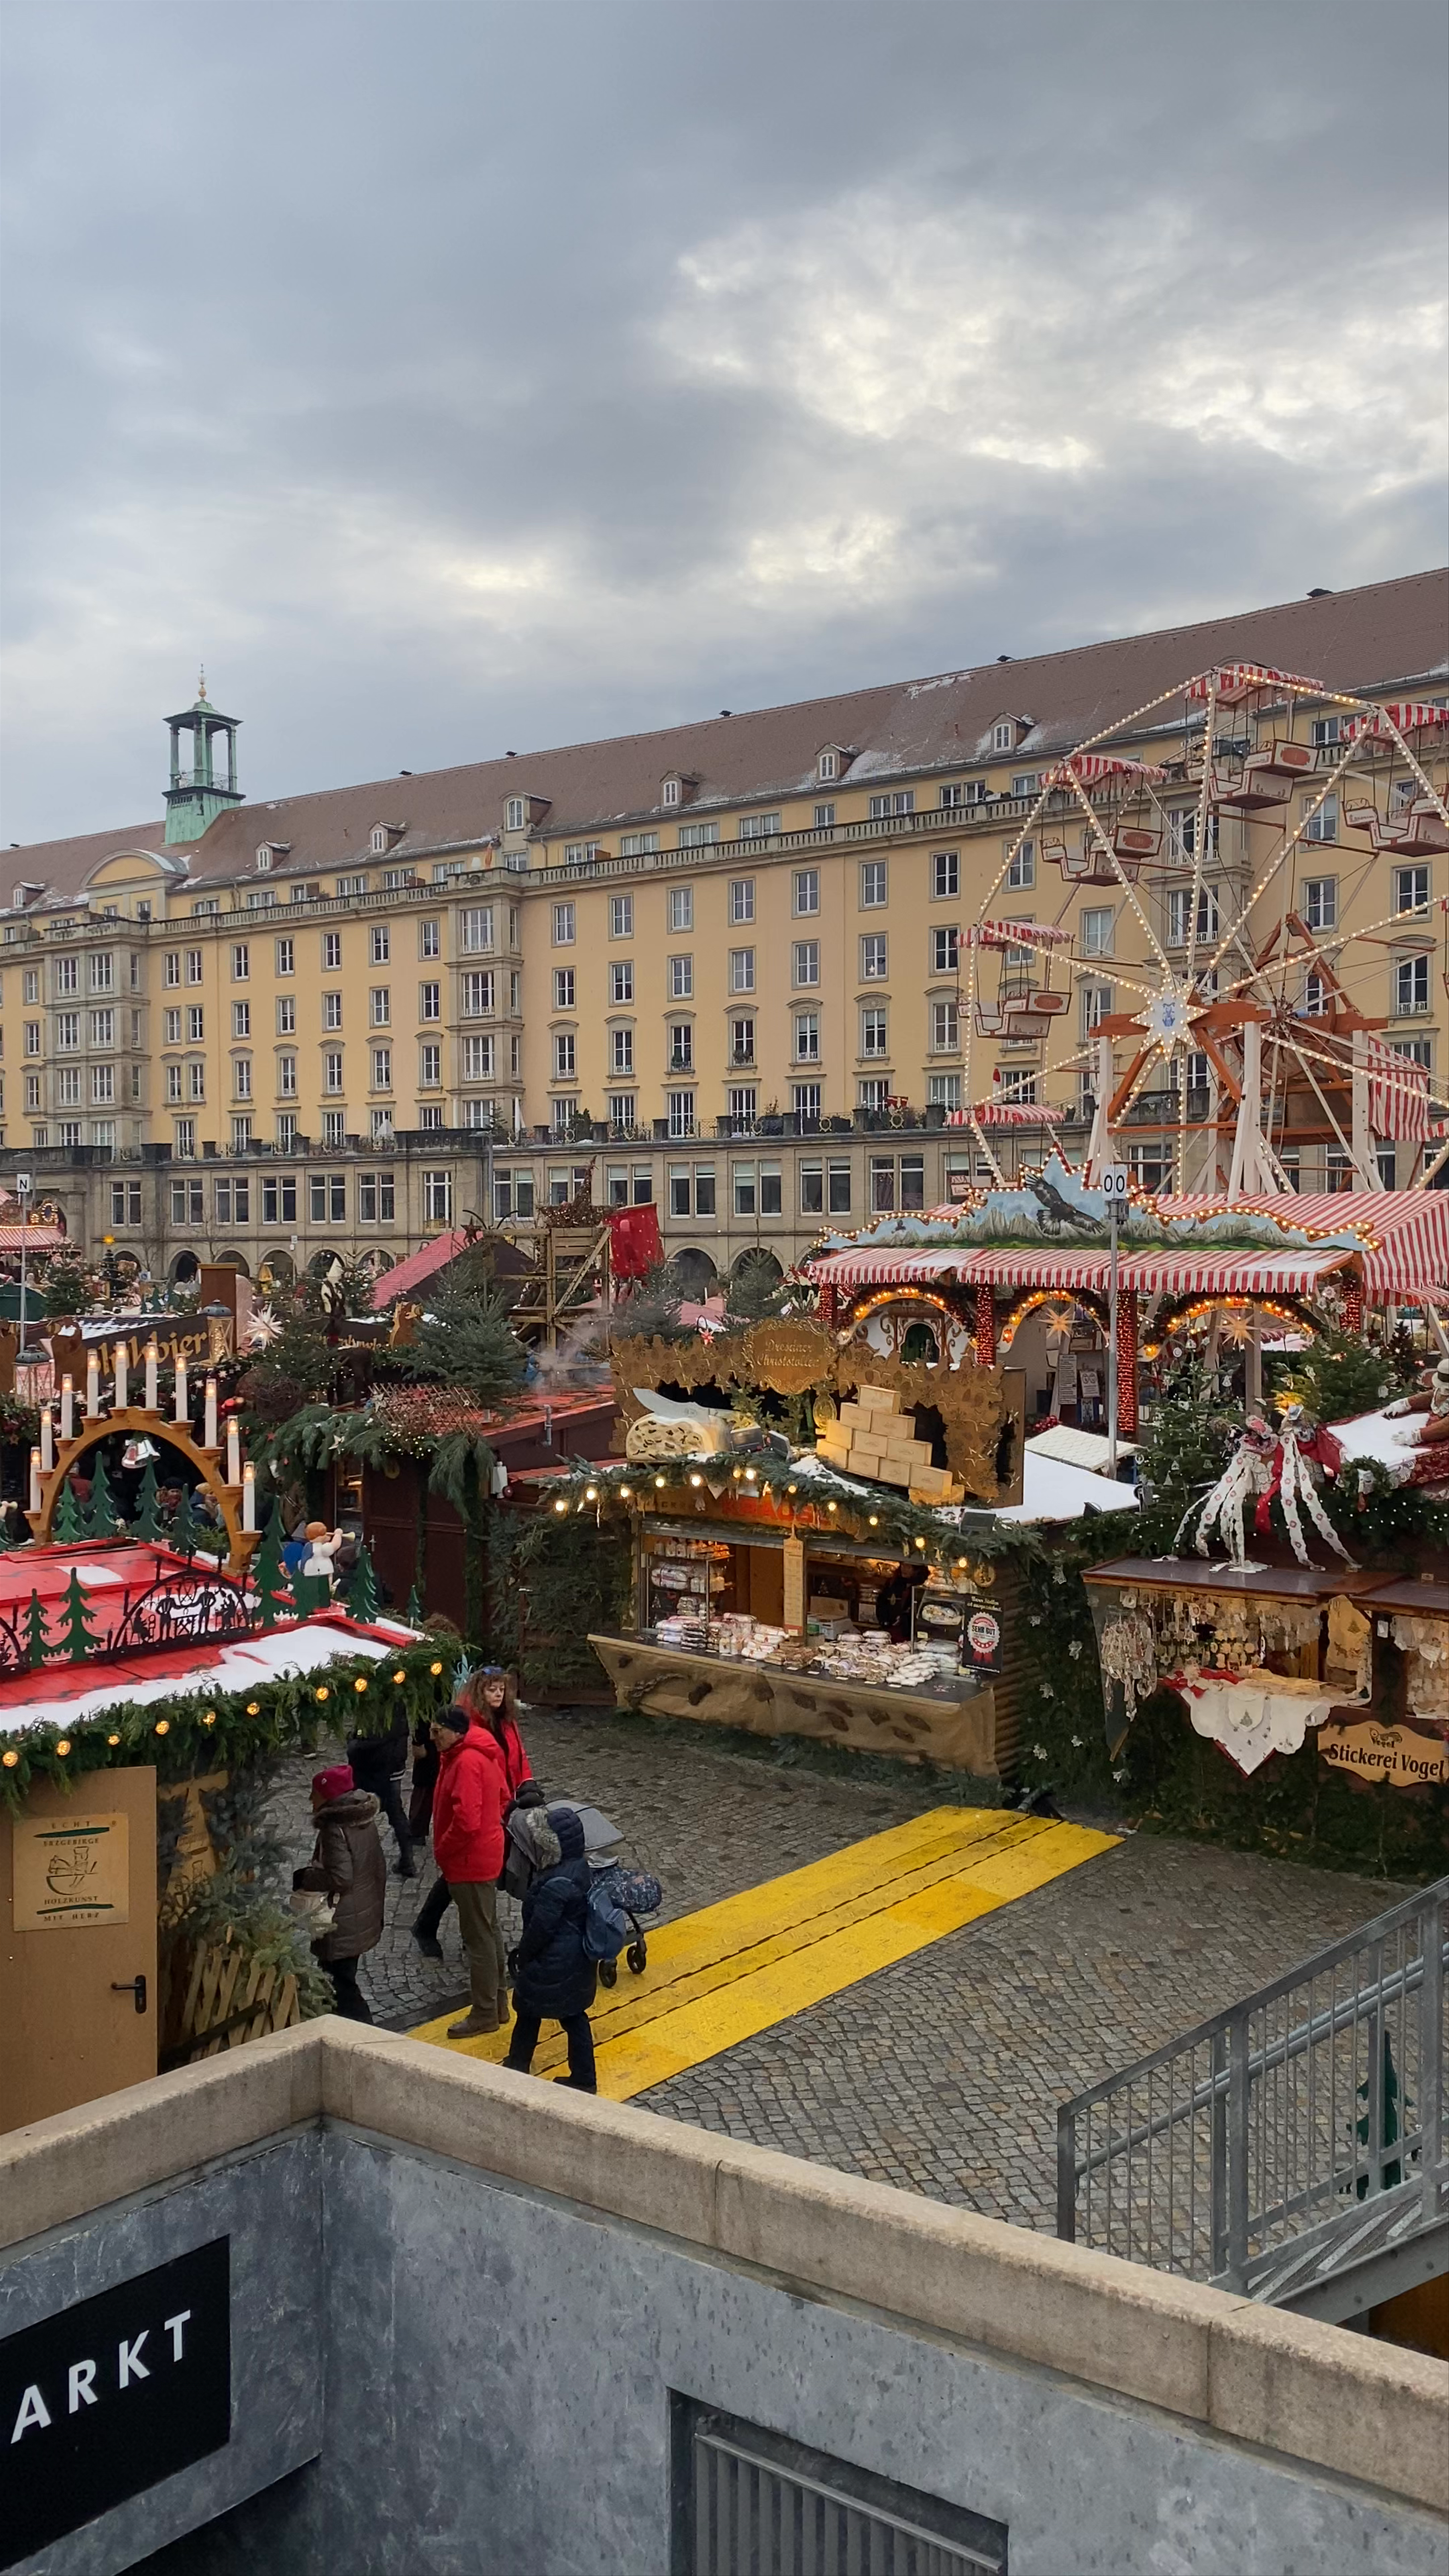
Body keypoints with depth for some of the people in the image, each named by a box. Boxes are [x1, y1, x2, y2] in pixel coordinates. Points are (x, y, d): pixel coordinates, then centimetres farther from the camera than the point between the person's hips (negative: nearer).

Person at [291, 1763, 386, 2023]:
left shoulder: (335, 1829, -22)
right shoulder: (366, 1820, 5)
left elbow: (340, 1878, -28)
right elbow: (380, 1867, 12)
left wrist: (304, 1878, -14)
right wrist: (377, 1901, 21)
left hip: (343, 1924, -9)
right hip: (365, 1918, 9)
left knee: (342, 1983, 0)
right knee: (342, 1976, 22)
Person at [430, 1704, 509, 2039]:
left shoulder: (466, 1763, -25)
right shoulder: (484, 1754, 6)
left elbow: (466, 1821, -30)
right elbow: (503, 1797, 17)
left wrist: (442, 1851, -15)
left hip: (469, 1863, -10)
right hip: (486, 1854, 11)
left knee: (478, 1937, 0)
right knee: (489, 1931, 19)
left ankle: (484, 2014, 10)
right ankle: (498, 2002, 31)